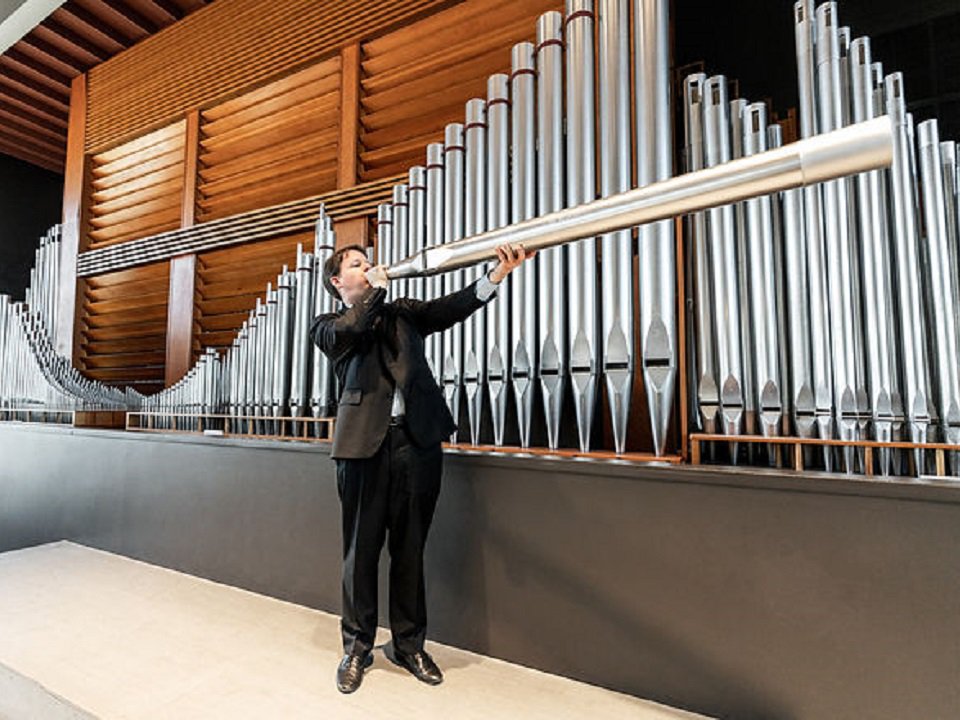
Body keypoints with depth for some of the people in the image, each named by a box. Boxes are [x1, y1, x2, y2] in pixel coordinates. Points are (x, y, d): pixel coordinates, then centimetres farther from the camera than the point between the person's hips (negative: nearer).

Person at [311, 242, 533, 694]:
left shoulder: (402, 312, 17)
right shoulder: (328, 326, 12)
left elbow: (447, 308, -2)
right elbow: (352, 329, -13)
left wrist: (497, 274, -17)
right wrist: (377, 287, 1)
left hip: (418, 439, 2)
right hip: (365, 442, -1)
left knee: (410, 547, 12)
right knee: (361, 548, 9)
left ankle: (408, 644, 30)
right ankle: (357, 647, 30)